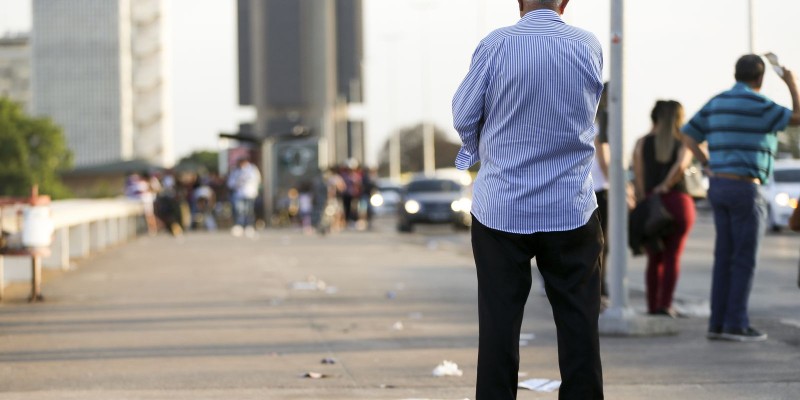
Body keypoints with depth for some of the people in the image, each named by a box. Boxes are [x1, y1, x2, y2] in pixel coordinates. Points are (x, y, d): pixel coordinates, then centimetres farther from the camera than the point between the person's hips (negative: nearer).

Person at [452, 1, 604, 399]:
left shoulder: (497, 45, -10)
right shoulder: (589, 47, -2)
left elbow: (463, 116, -2)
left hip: (500, 208, -1)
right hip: (572, 209, 1)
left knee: (499, 325, 4)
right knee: (578, 326, 7)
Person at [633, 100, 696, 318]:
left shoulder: (642, 143, 4)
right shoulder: (683, 142, 2)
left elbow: (638, 179, -1)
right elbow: (681, 165, -18)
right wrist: (666, 186, -9)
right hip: (679, 202, -1)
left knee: (655, 258, 9)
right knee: (673, 256, 4)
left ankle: (652, 307, 4)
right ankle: (665, 306, -5)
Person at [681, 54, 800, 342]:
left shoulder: (717, 103, 12)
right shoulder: (756, 105, -12)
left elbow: (688, 136, 14)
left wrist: (707, 166, 11)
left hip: (718, 187, 8)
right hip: (745, 188, -8)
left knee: (725, 259, 10)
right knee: (745, 260, -2)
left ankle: (718, 324, 9)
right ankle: (736, 325, -3)